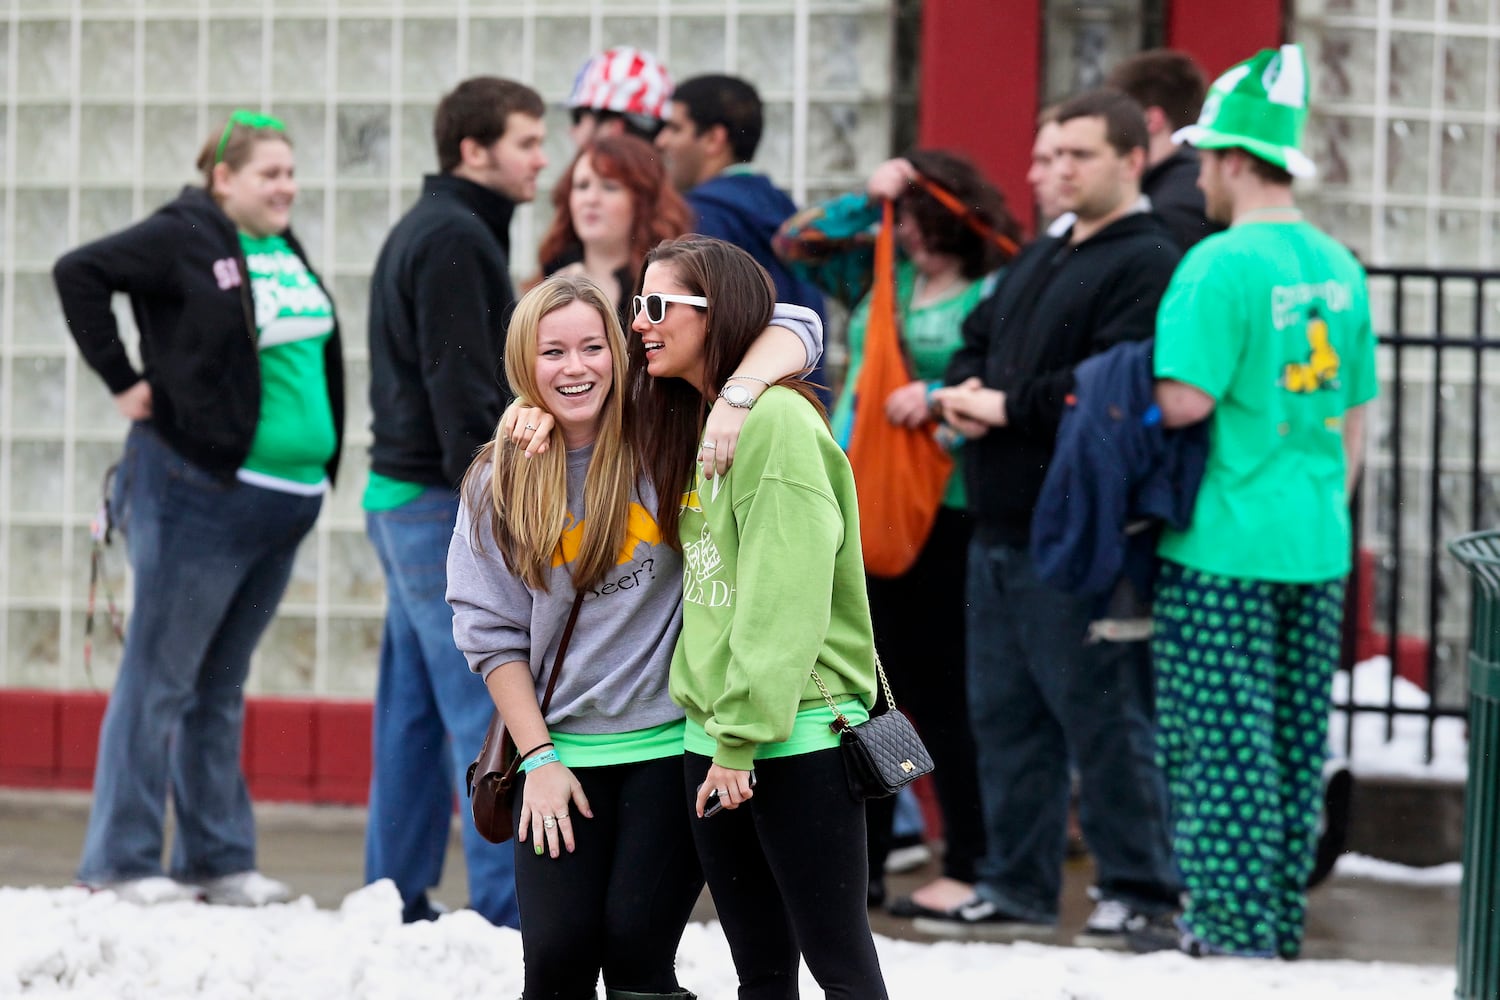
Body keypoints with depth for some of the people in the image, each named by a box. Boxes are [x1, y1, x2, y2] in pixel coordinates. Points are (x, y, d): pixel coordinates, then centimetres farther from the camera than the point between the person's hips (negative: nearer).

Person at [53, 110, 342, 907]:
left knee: (222, 687, 13)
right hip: (199, 491, -8)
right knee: (161, 679, -2)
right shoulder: (185, 239, -10)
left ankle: (218, 860, 17)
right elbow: (79, 273, -16)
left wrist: (323, 464, 16)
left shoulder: (285, 251, 13)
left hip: (283, 504, 8)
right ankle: (121, 862, 2)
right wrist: (122, 381, -15)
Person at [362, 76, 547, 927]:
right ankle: (509, 907, -13)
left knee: (416, 707, 11)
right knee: (492, 706, -11)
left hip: (405, 500, 10)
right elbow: (461, 389, -19)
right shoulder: (456, 240, -13)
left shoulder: (428, 233, 19)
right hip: (442, 504, -10)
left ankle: (397, 897, 13)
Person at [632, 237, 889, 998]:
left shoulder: (777, 420, -14)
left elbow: (785, 599, -19)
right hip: (714, 736, 9)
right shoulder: (686, 423, 15)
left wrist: (744, 736, -19)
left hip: (797, 735, -9)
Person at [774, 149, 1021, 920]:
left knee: (942, 693, -5)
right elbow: (795, 244, 9)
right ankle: (859, 862, 19)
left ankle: (968, 866, 2)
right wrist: (866, 200, -1)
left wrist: (939, 396, -23)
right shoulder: (879, 272, 12)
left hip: (945, 516, -7)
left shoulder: (995, 293, -8)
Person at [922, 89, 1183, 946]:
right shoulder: (1042, 260, 20)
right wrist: (964, 391, 1)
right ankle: (1018, 888, 18)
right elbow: (978, 342, 25)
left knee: (1101, 714, -5)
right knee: (1007, 715, 12)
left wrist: (1009, 407, -16)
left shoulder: (1147, 265, -10)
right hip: (1002, 525, 10)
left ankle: (1142, 887, 2)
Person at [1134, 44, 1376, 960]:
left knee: (1219, 746, -2)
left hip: (1222, 548, -7)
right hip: (1316, 546, 7)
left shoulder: (1220, 265, -14)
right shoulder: (1339, 267, 9)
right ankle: (1279, 925, 19)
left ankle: (1232, 928, -1)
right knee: (1296, 742, 12)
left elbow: (1184, 401, -21)